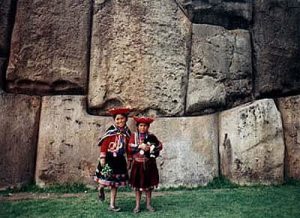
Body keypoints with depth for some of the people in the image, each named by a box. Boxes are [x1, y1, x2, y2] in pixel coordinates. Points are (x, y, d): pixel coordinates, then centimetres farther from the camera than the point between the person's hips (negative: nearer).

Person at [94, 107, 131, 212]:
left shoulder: (127, 132, 4)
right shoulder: (111, 131, -10)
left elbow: (128, 147, 11)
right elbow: (104, 145, -12)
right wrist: (102, 157, -17)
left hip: (120, 160, 4)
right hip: (109, 159, -4)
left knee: (115, 182, 9)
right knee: (106, 178, -5)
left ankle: (112, 205, 19)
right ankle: (101, 188, 33)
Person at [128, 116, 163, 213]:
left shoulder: (151, 136, 2)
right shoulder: (134, 136, 0)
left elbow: (160, 146, -5)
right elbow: (130, 148, -10)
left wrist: (150, 148, -17)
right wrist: (140, 146, -19)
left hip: (149, 164, 1)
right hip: (137, 164, -1)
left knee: (149, 184, 9)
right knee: (137, 184, 5)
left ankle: (148, 204, 23)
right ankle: (137, 205, 16)